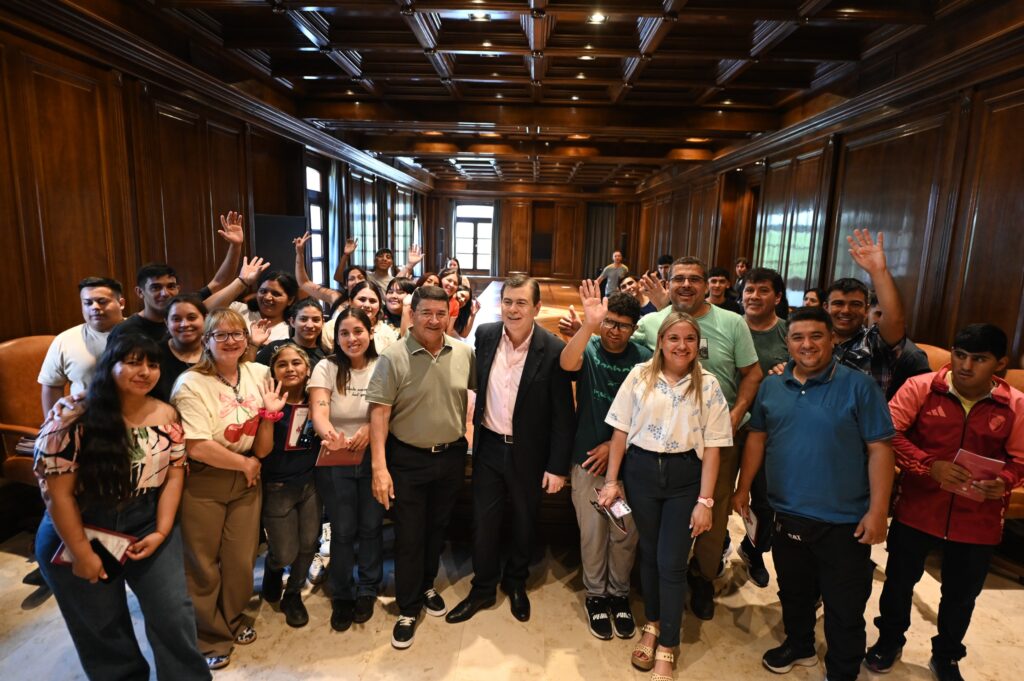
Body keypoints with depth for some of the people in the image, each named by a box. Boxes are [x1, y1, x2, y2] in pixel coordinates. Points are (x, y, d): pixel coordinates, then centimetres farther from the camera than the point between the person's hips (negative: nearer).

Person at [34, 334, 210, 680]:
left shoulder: (166, 415, -4)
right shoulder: (71, 419, -15)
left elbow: (174, 474, -2)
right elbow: (58, 493, -14)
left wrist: (161, 532, -9)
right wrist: (81, 553, -13)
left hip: (147, 524, 2)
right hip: (79, 531, -2)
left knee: (174, 615, 3)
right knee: (102, 627, 14)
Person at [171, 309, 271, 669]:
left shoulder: (258, 372, 0)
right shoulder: (191, 384, -17)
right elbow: (198, 448, -23)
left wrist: (271, 415, -5)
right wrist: (245, 463, -13)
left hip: (247, 478, 5)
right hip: (203, 483, -4)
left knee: (241, 558, 13)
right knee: (203, 563, 11)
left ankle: (233, 619, 40)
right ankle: (210, 636, 33)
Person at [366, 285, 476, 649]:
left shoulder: (464, 353, -5)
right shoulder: (393, 357, -14)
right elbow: (379, 413, -15)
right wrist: (379, 466, -19)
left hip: (451, 455, 3)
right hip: (407, 459, -3)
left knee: (437, 528, 21)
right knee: (408, 535, 8)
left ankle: (426, 586, 44)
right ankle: (408, 609, 27)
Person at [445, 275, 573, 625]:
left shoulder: (553, 350, -17)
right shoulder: (485, 335, -6)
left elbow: (563, 414, -12)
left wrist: (558, 466, -11)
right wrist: (476, 425, 10)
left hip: (529, 452, -2)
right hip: (489, 447, 3)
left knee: (524, 523, 18)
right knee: (483, 523, 13)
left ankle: (516, 583, 43)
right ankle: (483, 588, 35)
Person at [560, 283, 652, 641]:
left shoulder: (644, 359, -5)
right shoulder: (587, 350, -7)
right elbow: (566, 364, -32)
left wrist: (615, 444, -9)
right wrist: (588, 325, -46)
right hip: (588, 460, -1)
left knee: (626, 534, 13)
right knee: (592, 533, 10)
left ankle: (619, 594, 35)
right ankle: (595, 594, 32)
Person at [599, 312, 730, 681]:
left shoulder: (708, 385, -3)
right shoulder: (640, 375, -3)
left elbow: (712, 446, -3)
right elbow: (621, 430, 1)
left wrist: (704, 501, -6)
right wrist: (612, 480, 1)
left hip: (684, 477, -1)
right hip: (640, 471, 1)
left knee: (672, 563, 3)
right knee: (648, 553, 16)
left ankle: (666, 648, 22)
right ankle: (652, 626, 39)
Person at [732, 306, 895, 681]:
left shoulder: (858, 386, -11)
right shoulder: (771, 386, 1)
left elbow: (880, 449, -11)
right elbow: (757, 438, 8)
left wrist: (877, 511, -15)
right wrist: (743, 488, 8)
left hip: (844, 520, -4)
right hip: (787, 515, 4)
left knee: (844, 607, 12)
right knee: (794, 592, 23)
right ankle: (799, 646, 47)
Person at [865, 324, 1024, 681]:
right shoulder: (920, 387, -11)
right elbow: (888, 434, -15)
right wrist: (929, 466, -28)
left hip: (978, 521, 2)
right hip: (917, 509, -1)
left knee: (961, 595, 20)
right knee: (899, 581, 17)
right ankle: (889, 641, 42)